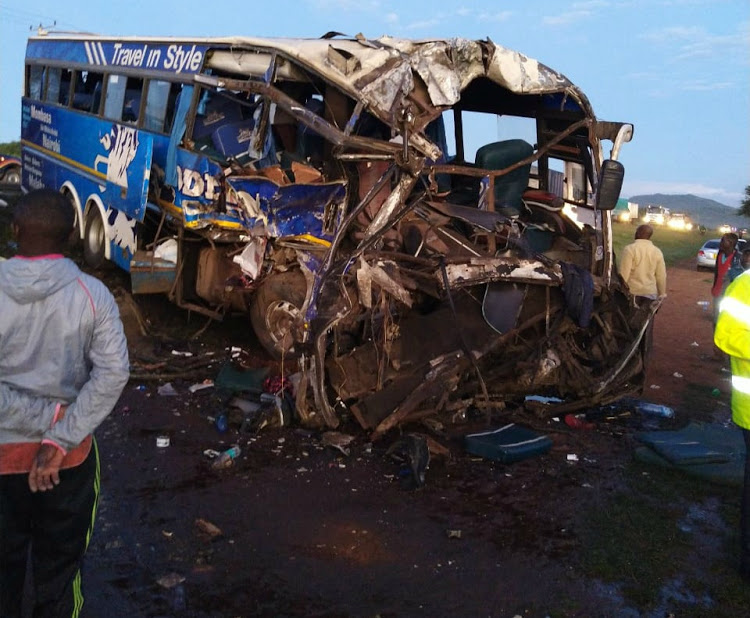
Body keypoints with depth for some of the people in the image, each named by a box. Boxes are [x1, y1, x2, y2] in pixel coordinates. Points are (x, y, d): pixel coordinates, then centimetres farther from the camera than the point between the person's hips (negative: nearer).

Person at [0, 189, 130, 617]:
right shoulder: (92, 294, -12)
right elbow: (113, 373, -20)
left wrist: (47, 420, -14)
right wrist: (61, 437, -19)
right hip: (70, 454, 0)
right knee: (60, 562, 20)